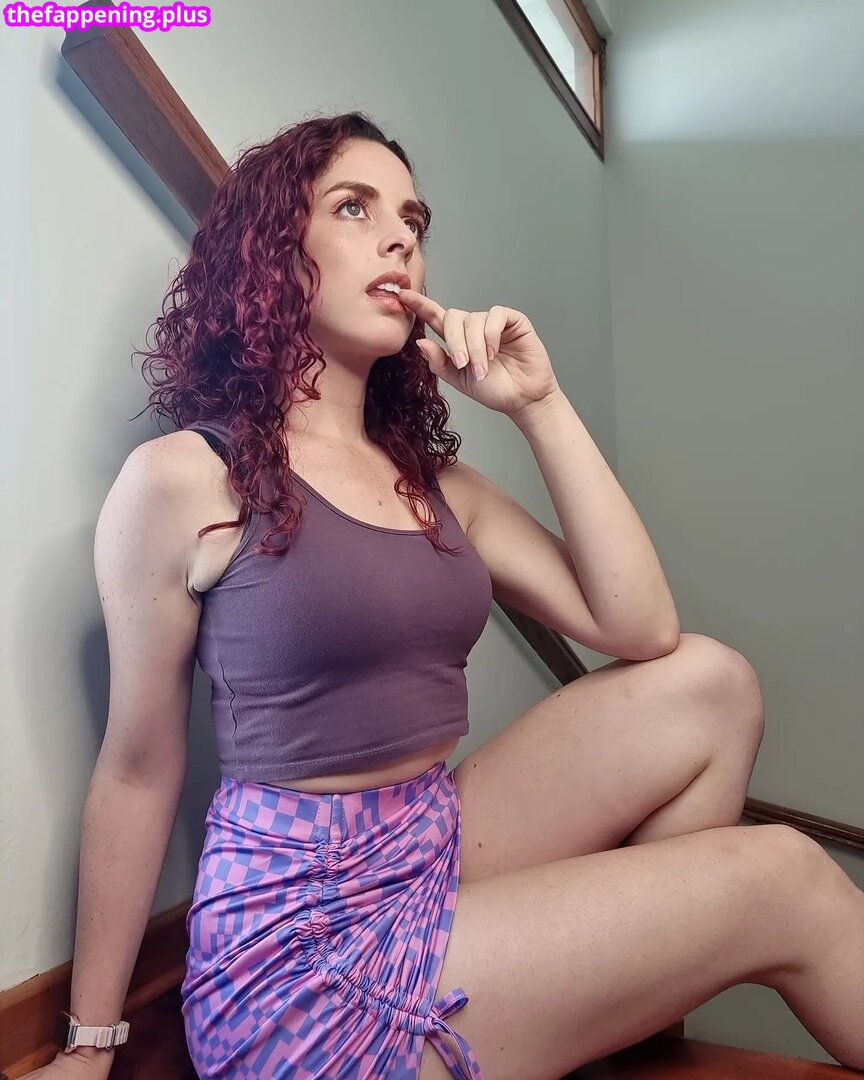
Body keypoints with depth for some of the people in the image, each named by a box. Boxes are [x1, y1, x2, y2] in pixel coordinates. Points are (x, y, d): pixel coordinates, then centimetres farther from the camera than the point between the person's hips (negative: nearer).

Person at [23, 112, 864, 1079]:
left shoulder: (436, 481, 6)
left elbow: (641, 628, -3)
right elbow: (138, 771, -5)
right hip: (302, 932, -6)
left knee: (708, 683, -4)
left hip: (444, 852, 6)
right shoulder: (183, 479, -11)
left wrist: (540, 406, -6)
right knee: (780, 879, -10)